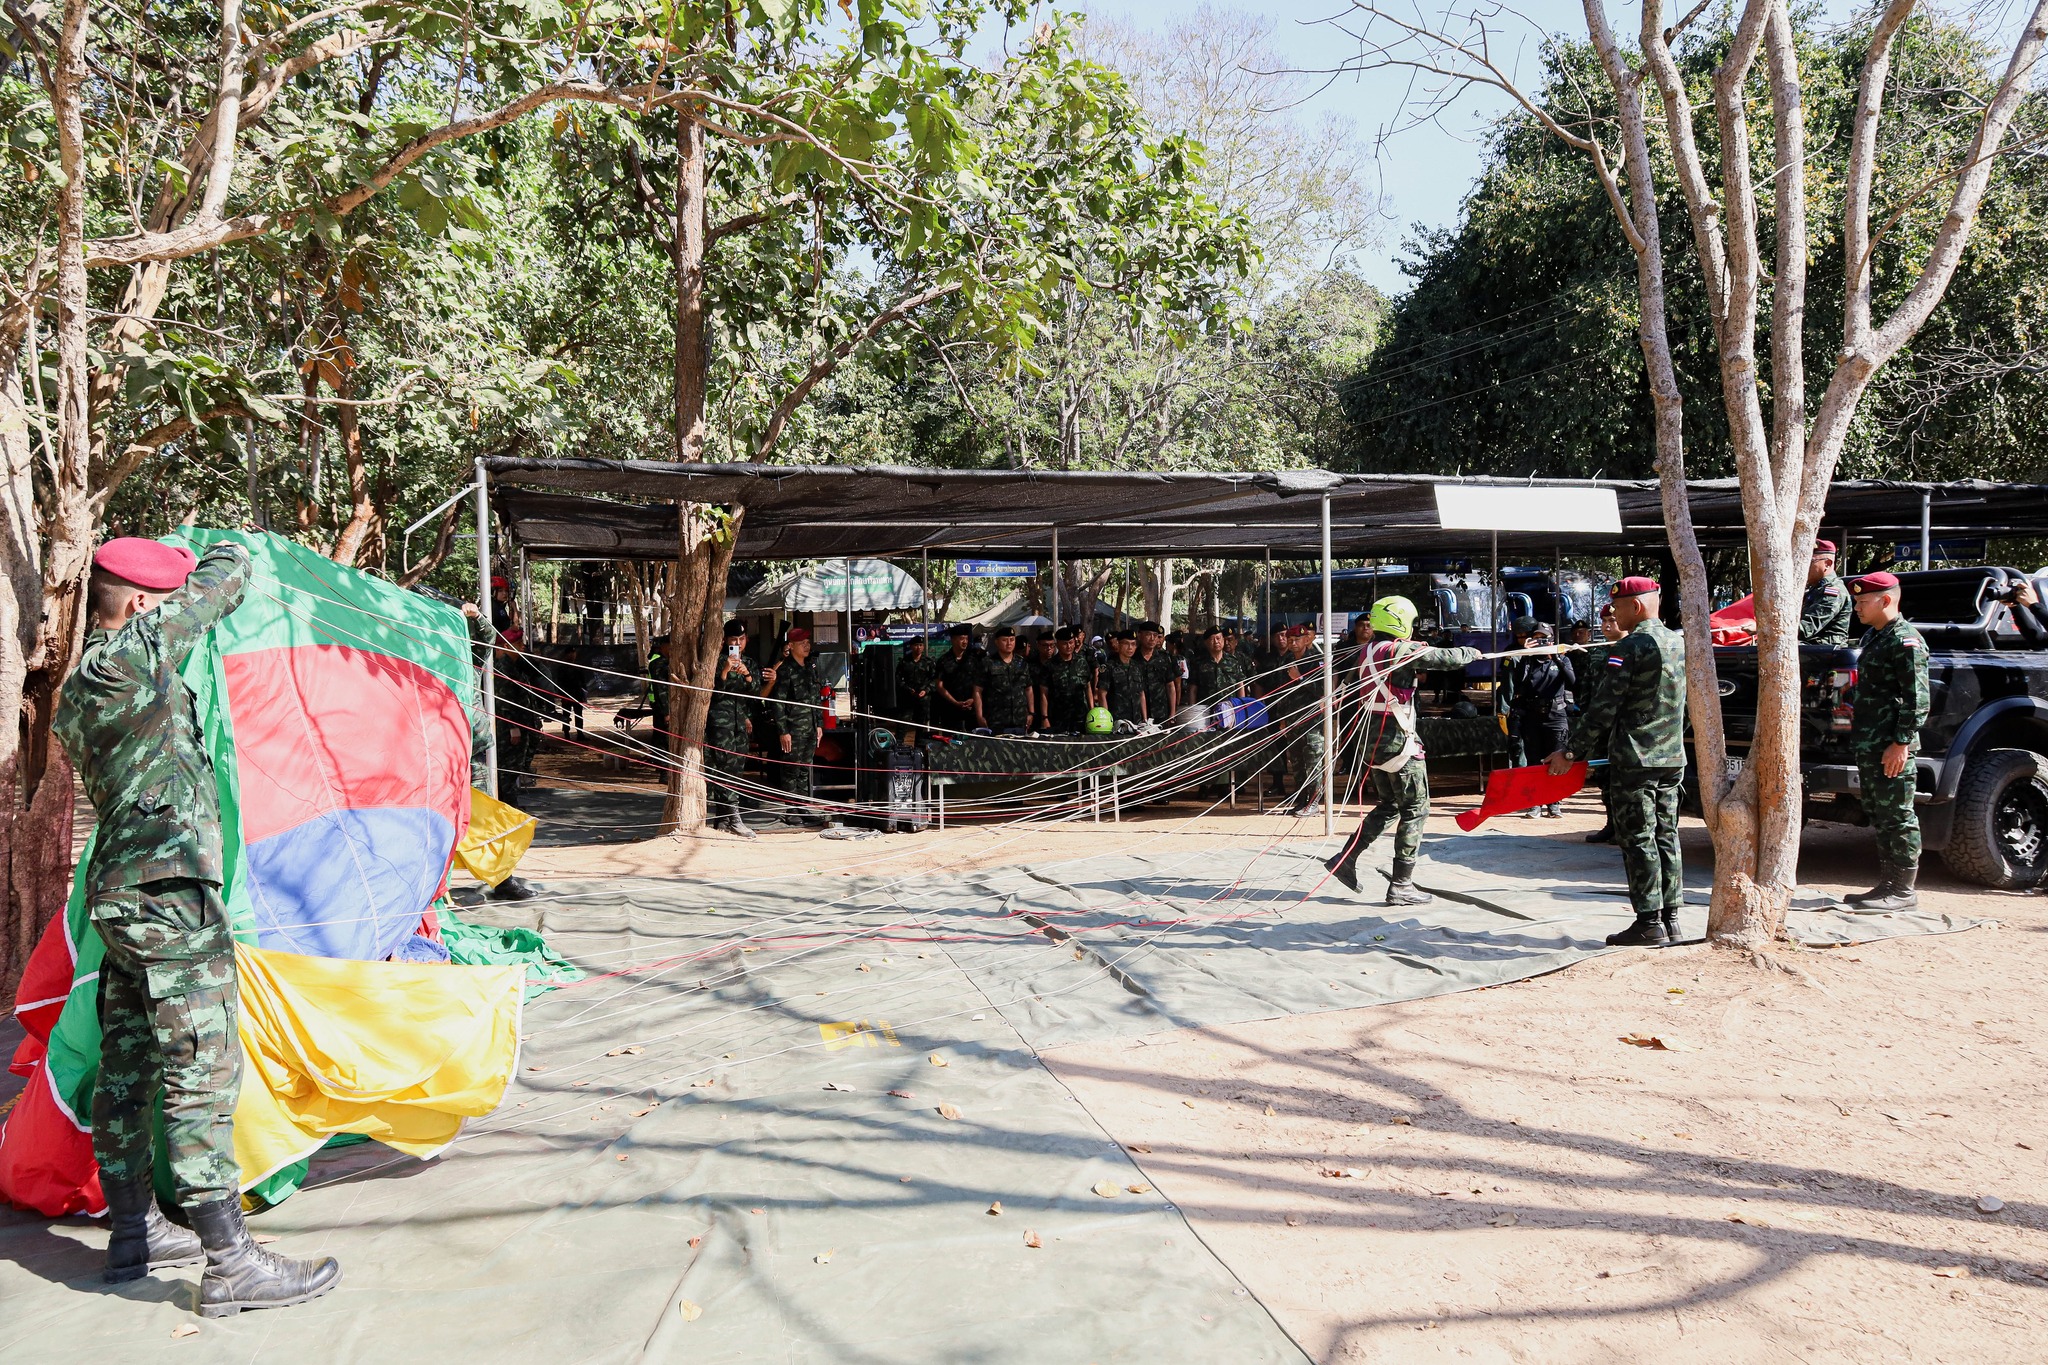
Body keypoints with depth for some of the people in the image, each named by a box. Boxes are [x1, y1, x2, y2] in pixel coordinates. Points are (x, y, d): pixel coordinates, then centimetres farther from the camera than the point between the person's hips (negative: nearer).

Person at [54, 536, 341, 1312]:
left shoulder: (76, 699, 16)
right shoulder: (134, 653, -10)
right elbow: (228, 580, -1)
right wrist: (225, 551, 22)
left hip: (116, 891, 10)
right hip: (167, 891, -10)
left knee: (126, 1070, 17)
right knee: (203, 1074, -9)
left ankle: (133, 1235, 29)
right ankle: (230, 1264, -6)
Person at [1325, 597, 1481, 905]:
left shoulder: (1365, 651, 6)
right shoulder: (1401, 650, -16)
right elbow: (1447, 658, -16)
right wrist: (1471, 653, 4)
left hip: (1373, 738, 8)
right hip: (1399, 739, -8)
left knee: (1389, 805, 20)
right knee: (1415, 810, 2)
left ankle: (1345, 859, 15)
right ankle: (1401, 885, 3)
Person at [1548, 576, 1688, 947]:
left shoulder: (1628, 647, -14)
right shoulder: (1679, 642, 12)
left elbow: (1603, 708, -17)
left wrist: (1570, 752, -11)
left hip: (1634, 760, -8)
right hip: (1673, 758, 8)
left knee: (1638, 840, -3)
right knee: (1665, 836, 12)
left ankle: (1649, 922, -2)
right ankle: (1670, 919, 15)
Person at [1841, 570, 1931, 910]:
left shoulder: (1905, 641, -12)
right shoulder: (1872, 636, 18)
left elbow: (1916, 698, -18)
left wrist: (1901, 742, -21)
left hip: (1891, 749, -10)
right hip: (1868, 746, 10)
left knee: (1898, 818, -4)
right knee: (1879, 818, 14)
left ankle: (1904, 891, 1)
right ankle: (1887, 884, 22)